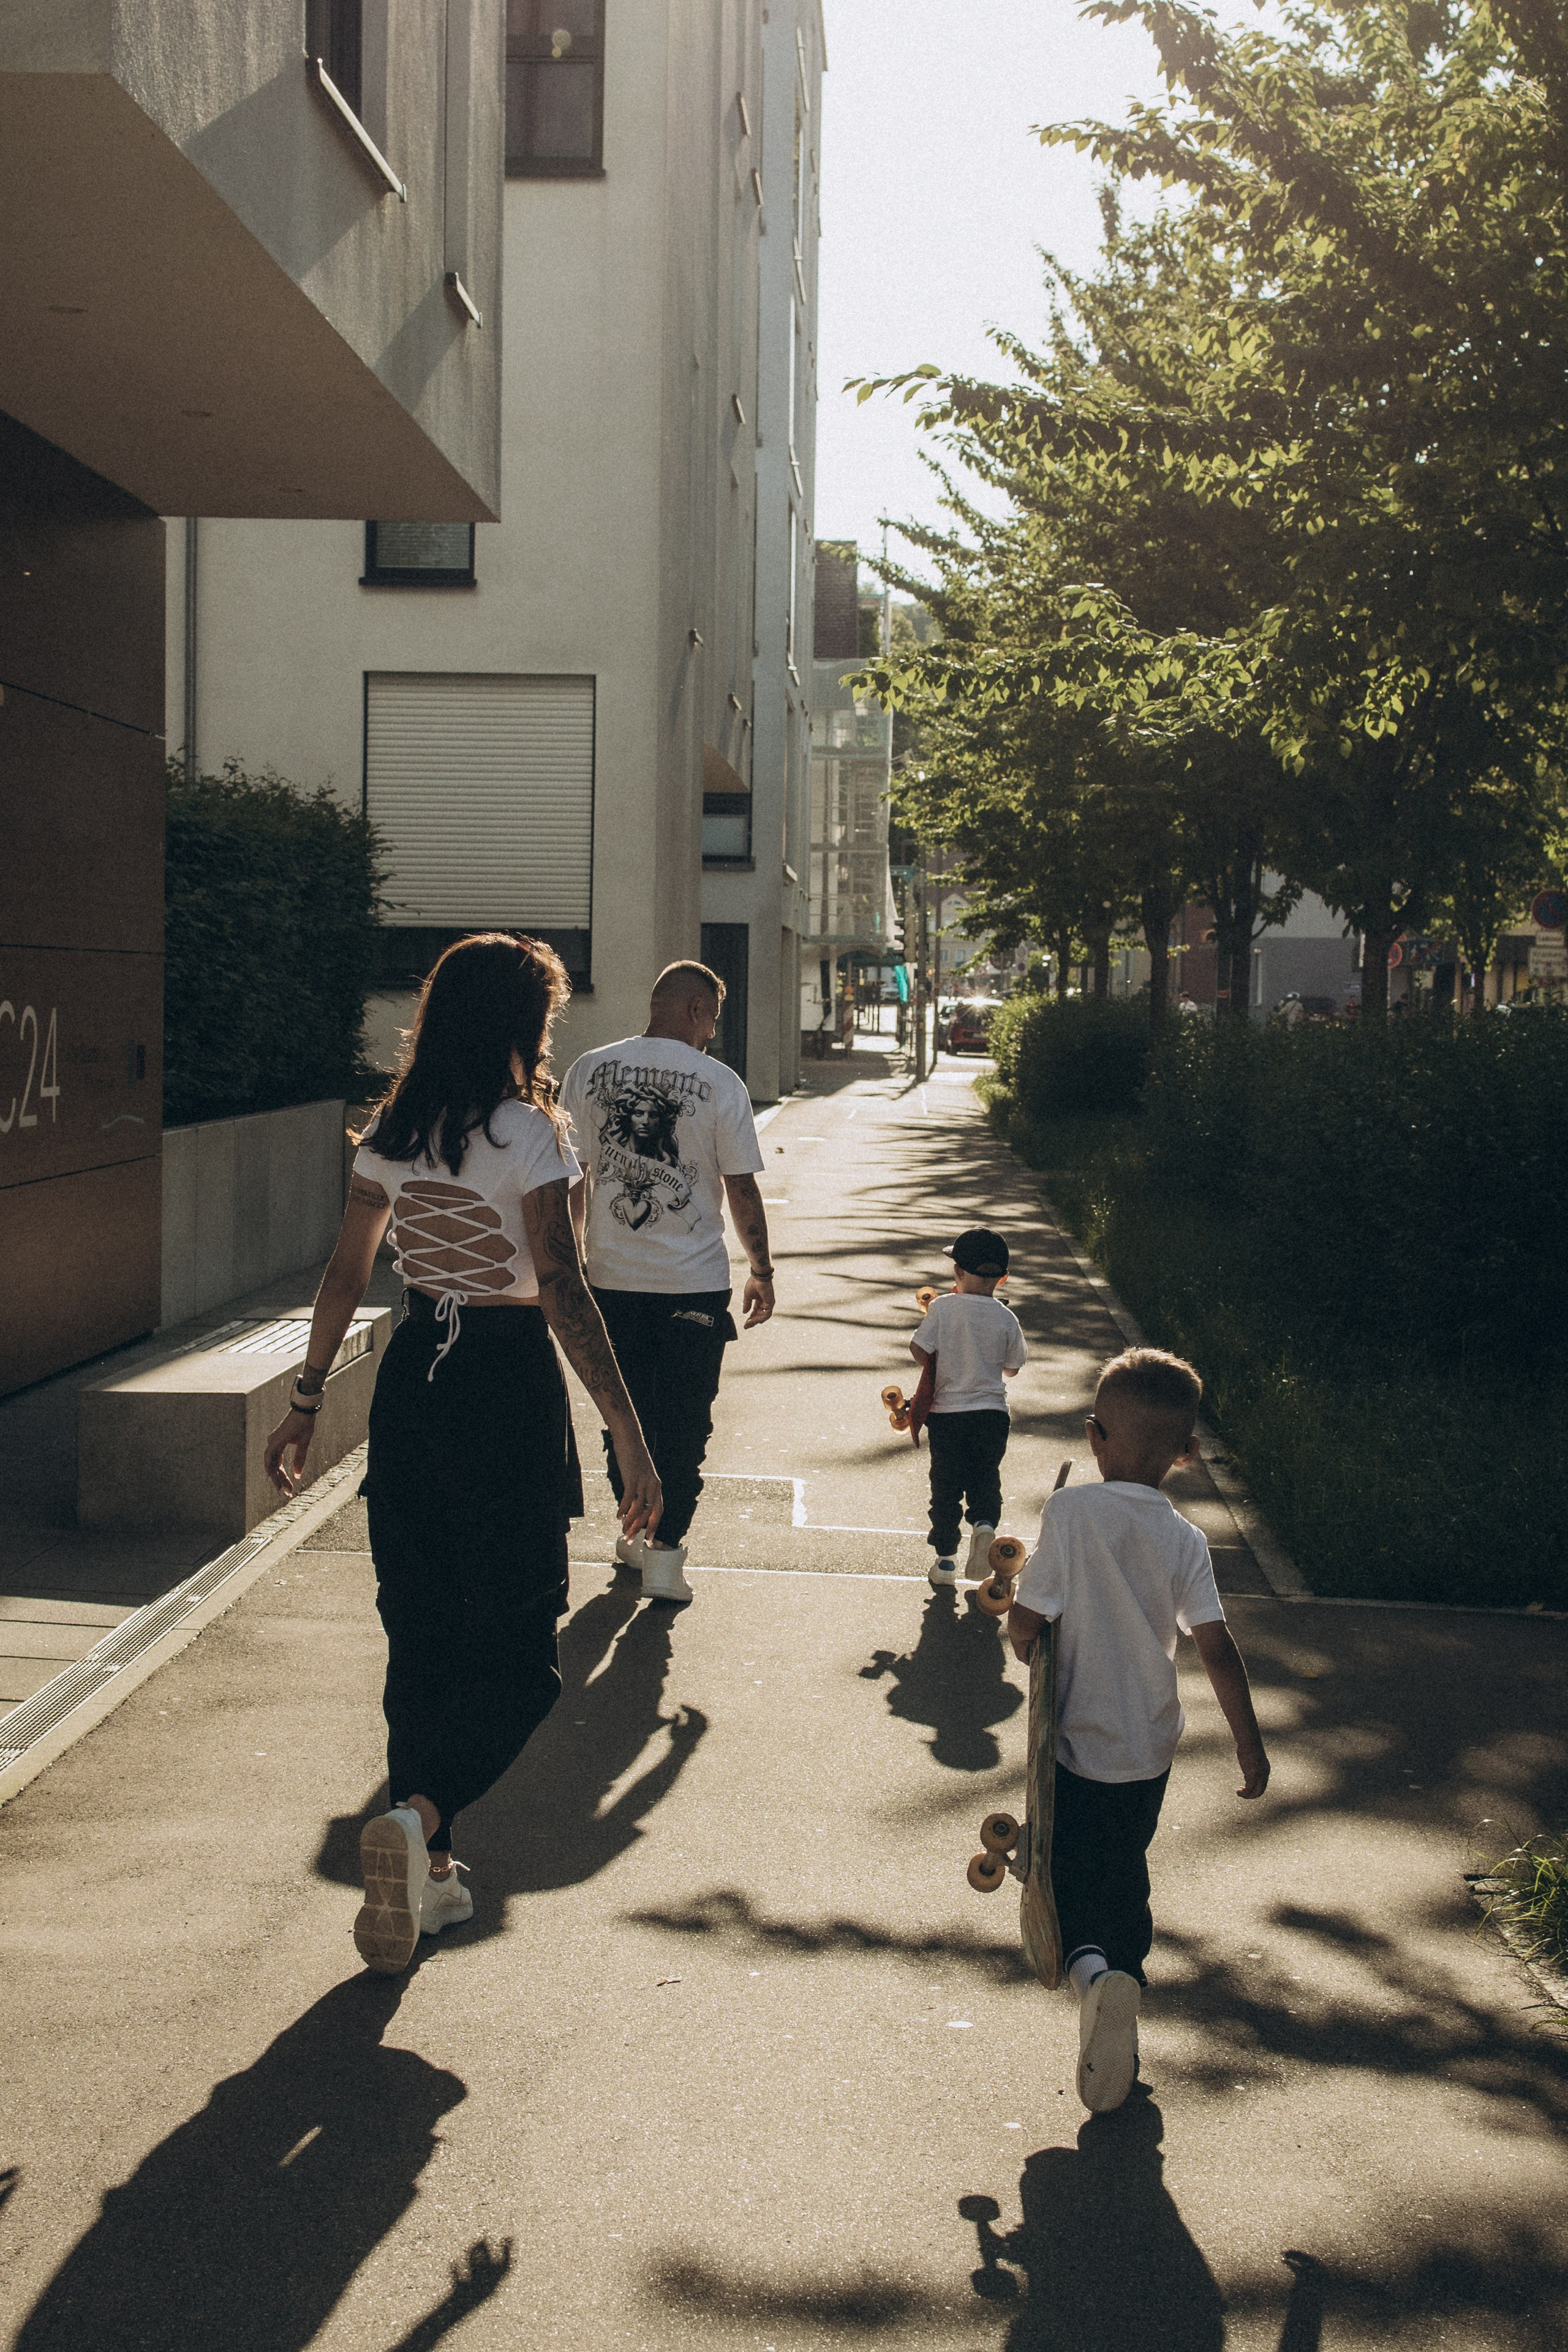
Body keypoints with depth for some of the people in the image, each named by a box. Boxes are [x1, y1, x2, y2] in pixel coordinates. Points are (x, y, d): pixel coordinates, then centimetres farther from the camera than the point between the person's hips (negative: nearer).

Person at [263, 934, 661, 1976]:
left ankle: (429, 1872, 20)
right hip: (508, 1387, -6)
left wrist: (307, 1403, 18)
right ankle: (418, 1818, -20)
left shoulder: (393, 1133, 6)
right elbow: (563, 1291, -19)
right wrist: (631, 1439, -20)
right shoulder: (527, 1133, -12)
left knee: (421, 1636, 15)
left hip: (413, 1380, 6)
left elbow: (346, 1277, 9)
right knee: (516, 1648, 3)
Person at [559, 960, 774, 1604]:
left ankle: (634, 1530, 31)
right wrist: (761, 1271, 7)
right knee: (684, 1422, 7)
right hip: (693, 1284, -3)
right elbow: (742, 1190, -4)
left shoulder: (588, 1071, 1)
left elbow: (571, 1178, 6)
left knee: (623, 1410, 17)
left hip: (611, 1279, 3)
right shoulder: (719, 1084, -7)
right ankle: (663, 1551, 5)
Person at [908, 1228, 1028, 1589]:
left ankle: (945, 1558, 14)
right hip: (992, 1413, 1)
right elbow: (1013, 1368, 3)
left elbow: (919, 1349, -11)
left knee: (946, 1485, 10)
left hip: (946, 1411, -1)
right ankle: (985, 1523, -11)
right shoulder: (1006, 1319, -5)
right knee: (986, 1478, 17)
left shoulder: (943, 1307, -10)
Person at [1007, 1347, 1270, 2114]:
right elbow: (1215, 1648, -8)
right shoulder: (1185, 1540, -6)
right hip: (1149, 1747, 3)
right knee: (1123, 1878, 22)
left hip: (1077, 1742, -3)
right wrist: (1249, 1741, 1)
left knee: (1065, 1877, 6)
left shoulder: (1069, 1512, -16)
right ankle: (1122, 2009, 28)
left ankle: (1091, 1969, -23)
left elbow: (1025, 1625, -16)